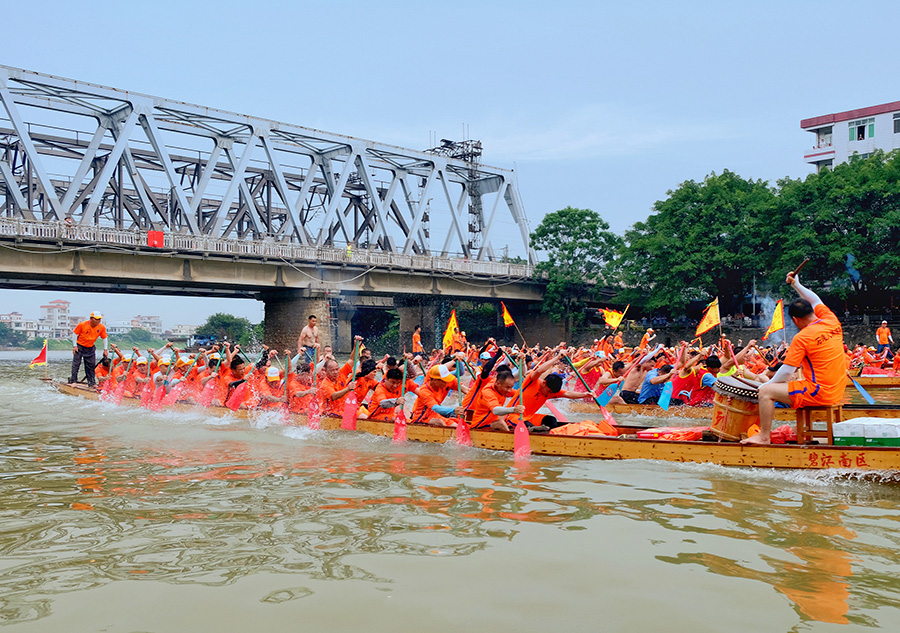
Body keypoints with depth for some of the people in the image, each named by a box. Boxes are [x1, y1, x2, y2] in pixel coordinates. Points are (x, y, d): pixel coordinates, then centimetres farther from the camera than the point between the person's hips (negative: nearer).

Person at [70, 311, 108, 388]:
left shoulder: (102, 327, -10)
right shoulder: (82, 325, -19)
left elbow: (104, 338, 2)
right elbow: (74, 333, -8)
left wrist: (105, 350, 1)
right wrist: (74, 346, -11)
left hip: (90, 348, 3)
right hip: (79, 346, -3)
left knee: (91, 366, 5)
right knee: (76, 364, -5)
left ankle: (92, 383, 12)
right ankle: (73, 381, 1)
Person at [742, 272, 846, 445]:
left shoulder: (802, 338, -17)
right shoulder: (832, 322, 3)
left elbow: (786, 372, -14)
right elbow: (816, 301, 24)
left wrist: (768, 384, 0)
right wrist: (797, 285, 23)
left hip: (820, 393, -9)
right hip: (837, 392, 9)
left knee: (765, 392, -8)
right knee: (793, 383, 34)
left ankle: (764, 436, -5)